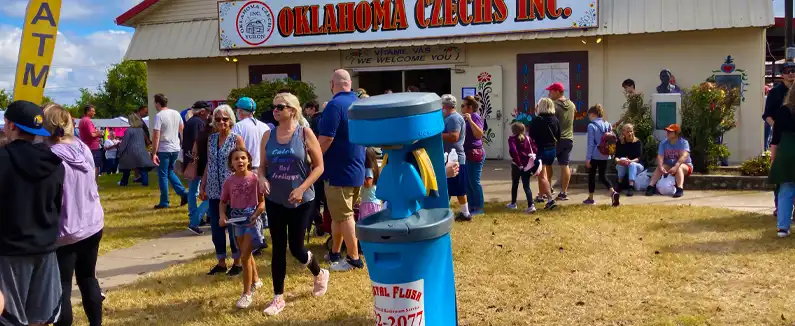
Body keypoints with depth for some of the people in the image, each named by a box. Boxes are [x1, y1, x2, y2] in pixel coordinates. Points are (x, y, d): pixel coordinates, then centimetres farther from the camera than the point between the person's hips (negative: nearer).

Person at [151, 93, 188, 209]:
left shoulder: (159, 116, -14)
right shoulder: (176, 113, 6)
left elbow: (156, 135, -17)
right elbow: (182, 129, 15)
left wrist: (154, 153, -15)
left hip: (164, 150, -6)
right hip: (175, 149, 6)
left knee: (163, 175, 4)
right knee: (170, 172, 21)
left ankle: (164, 202, 9)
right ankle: (183, 193, 8)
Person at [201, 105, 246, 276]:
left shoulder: (237, 139, -6)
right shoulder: (211, 139, 9)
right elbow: (208, 164, 13)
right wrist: (202, 187, 10)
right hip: (214, 191, 5)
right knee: (216, 228, 9)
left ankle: (237, 262, 18)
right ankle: (221, 263, 20)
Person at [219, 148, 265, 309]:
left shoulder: (255, 178, -11)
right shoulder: (229, 181, -2)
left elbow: (262, 201, -7)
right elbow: (223, 201, 8)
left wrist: (256, 215, -22)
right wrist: (222, 215, -9)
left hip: (251, 219, -5)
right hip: (236, 220, 5)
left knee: (244, 256, -9)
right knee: (246, 254, 20)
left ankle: (247, 294, 2)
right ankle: (256, 280, 44)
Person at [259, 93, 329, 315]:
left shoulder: (305, 133, -8)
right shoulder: (268, 136, 3)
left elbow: (319, 166, -7)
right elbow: (262, 166, 9)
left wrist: (301, 189, -17)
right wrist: (262, 179, -13)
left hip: (301, 201, -3)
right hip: (275, 201, 3)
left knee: (296, 248, 2)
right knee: (278, 248, 7)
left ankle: (320, 274, 34)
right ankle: (278, 298, 19)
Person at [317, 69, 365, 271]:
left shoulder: (335, 105, -17)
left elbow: (325, 139, -22)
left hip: (340, 170, -8)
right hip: (356, 168, 8)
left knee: (343, 216, 1)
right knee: (341, 214, 18)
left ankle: (354, 259, 8)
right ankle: (335, 253, 28)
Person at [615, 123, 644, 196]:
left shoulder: (638, 142, -7)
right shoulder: (620, 142, -3)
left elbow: (639, 157, -15)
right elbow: (616, 156, -10)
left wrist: (631, 161, -36)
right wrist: (618, 160, -34)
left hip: (636, 166, -1)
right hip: (621, 168, 1)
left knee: (632, 164, -33)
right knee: (622, 160, -30)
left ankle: (631, 187, -49)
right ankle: (619, 184, -27)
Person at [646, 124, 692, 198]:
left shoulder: (683, 143, -15)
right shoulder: (663, 143, -3)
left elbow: (684, 156, -31)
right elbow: (660, 156, -17)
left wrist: (676, 167, -47)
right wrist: (660, 167, -37)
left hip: (685, 165, -3)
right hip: (669, 165, 4)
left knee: (679, 168, -36)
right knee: (658, 168, -24)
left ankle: (680, 189, -50)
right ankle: (651, 186, -37)